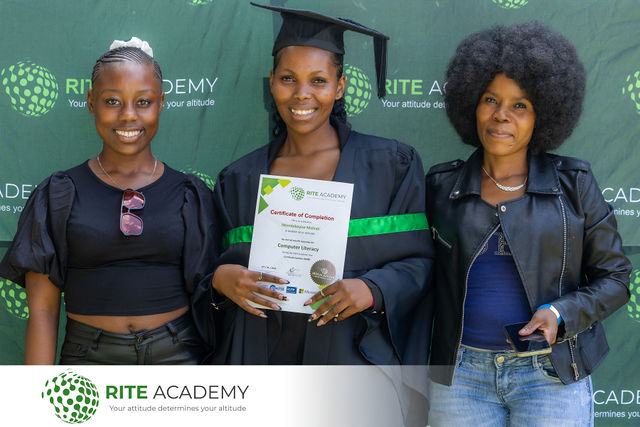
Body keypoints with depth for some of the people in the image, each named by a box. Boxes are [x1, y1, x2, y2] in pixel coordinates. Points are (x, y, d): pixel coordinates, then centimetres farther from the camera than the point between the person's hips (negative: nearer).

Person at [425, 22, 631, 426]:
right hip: (461, 375, 1)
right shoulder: (442, 186, 5)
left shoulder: (573, 183, 1)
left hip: (552, 377, -1)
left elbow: (614, 277, 4)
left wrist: (560, 314, -12)